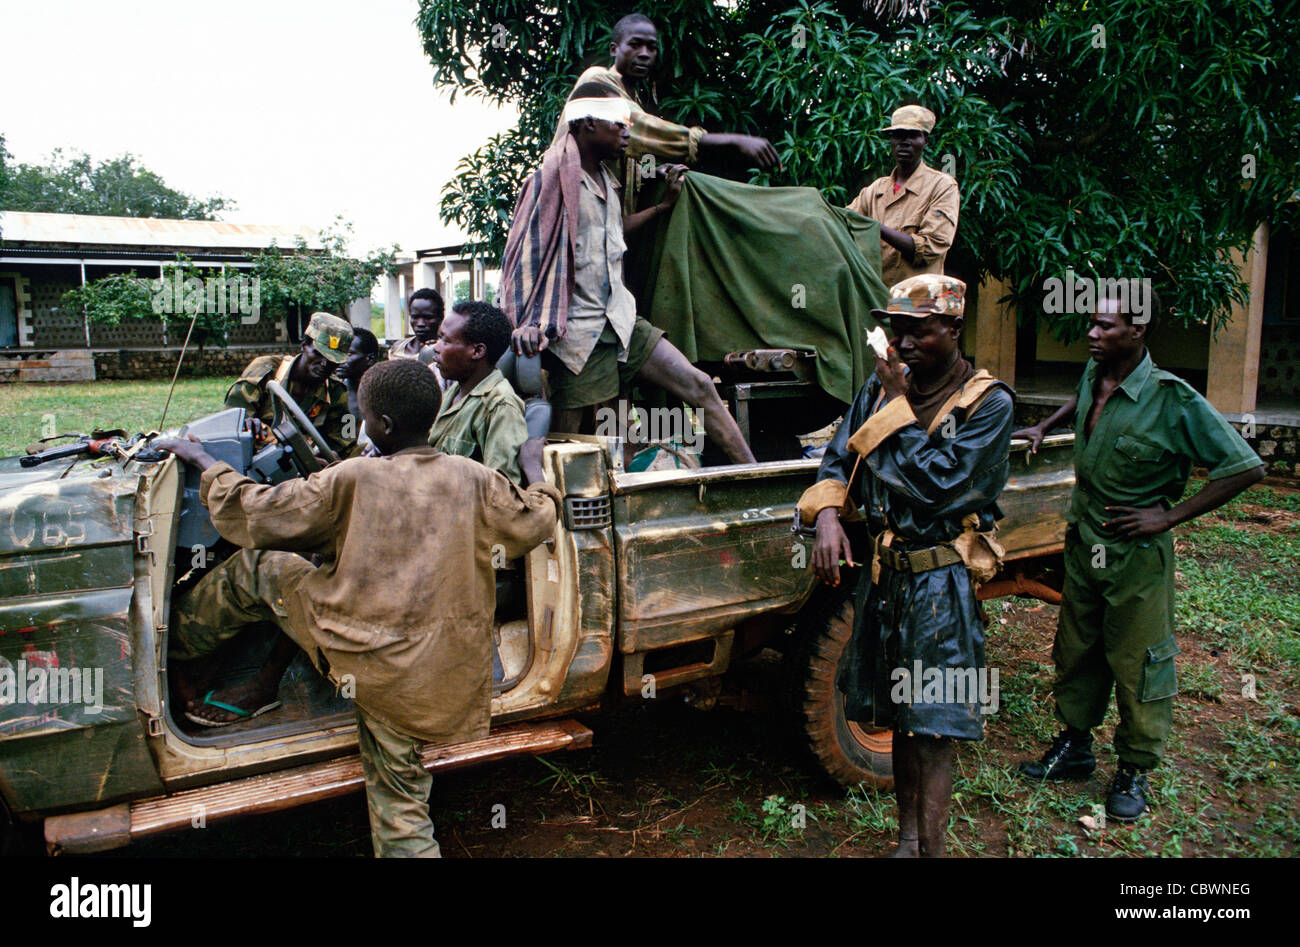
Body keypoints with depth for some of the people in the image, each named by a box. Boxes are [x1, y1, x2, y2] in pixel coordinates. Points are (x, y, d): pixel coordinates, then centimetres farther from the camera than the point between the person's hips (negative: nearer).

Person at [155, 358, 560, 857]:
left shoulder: (352, 479, -11)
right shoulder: (475, 480, -1)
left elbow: (251, 514, -3)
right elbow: (536, 521, 14)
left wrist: (203, 461, 14)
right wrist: (534, 470, 33)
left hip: (362, 655, -3)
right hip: (444, 680, 4)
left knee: (257, 569, 17)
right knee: (399, 802, 19)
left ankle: (172, 646, 37)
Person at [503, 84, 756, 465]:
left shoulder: (605, 179, 17)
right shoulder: (551, 179, -7)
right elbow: (526, 253, -12)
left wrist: (664, 205, 37)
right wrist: (528, 324, -23)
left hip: (621, 320, 8)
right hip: (579, 333, -7)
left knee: (699, 386, 0)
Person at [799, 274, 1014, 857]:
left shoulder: (988, 403, -9)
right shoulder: (883, 384, 7)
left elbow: (937, 486, -19)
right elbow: (840, 458, 8)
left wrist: (900, 406, -15)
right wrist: (828, 515, -11)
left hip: (941, 584, -6)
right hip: (883, 572, 6)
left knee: (933, 731, -3)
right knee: (901, 718, 17)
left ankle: (929, 847, 9)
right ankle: (907, 837, 33)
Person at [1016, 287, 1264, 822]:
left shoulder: (1173, 400, -20)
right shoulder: (1093, 376, -1)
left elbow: (1245, 467, -17)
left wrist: (1168, 517, -17)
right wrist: (1044, 427, 17)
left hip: (1137, 556, -6)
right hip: (1083, 543, 6)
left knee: (1138, 664, 6)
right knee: (1076, 652, 16)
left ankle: (1134, 771, 23)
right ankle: (1075, 747, 33)